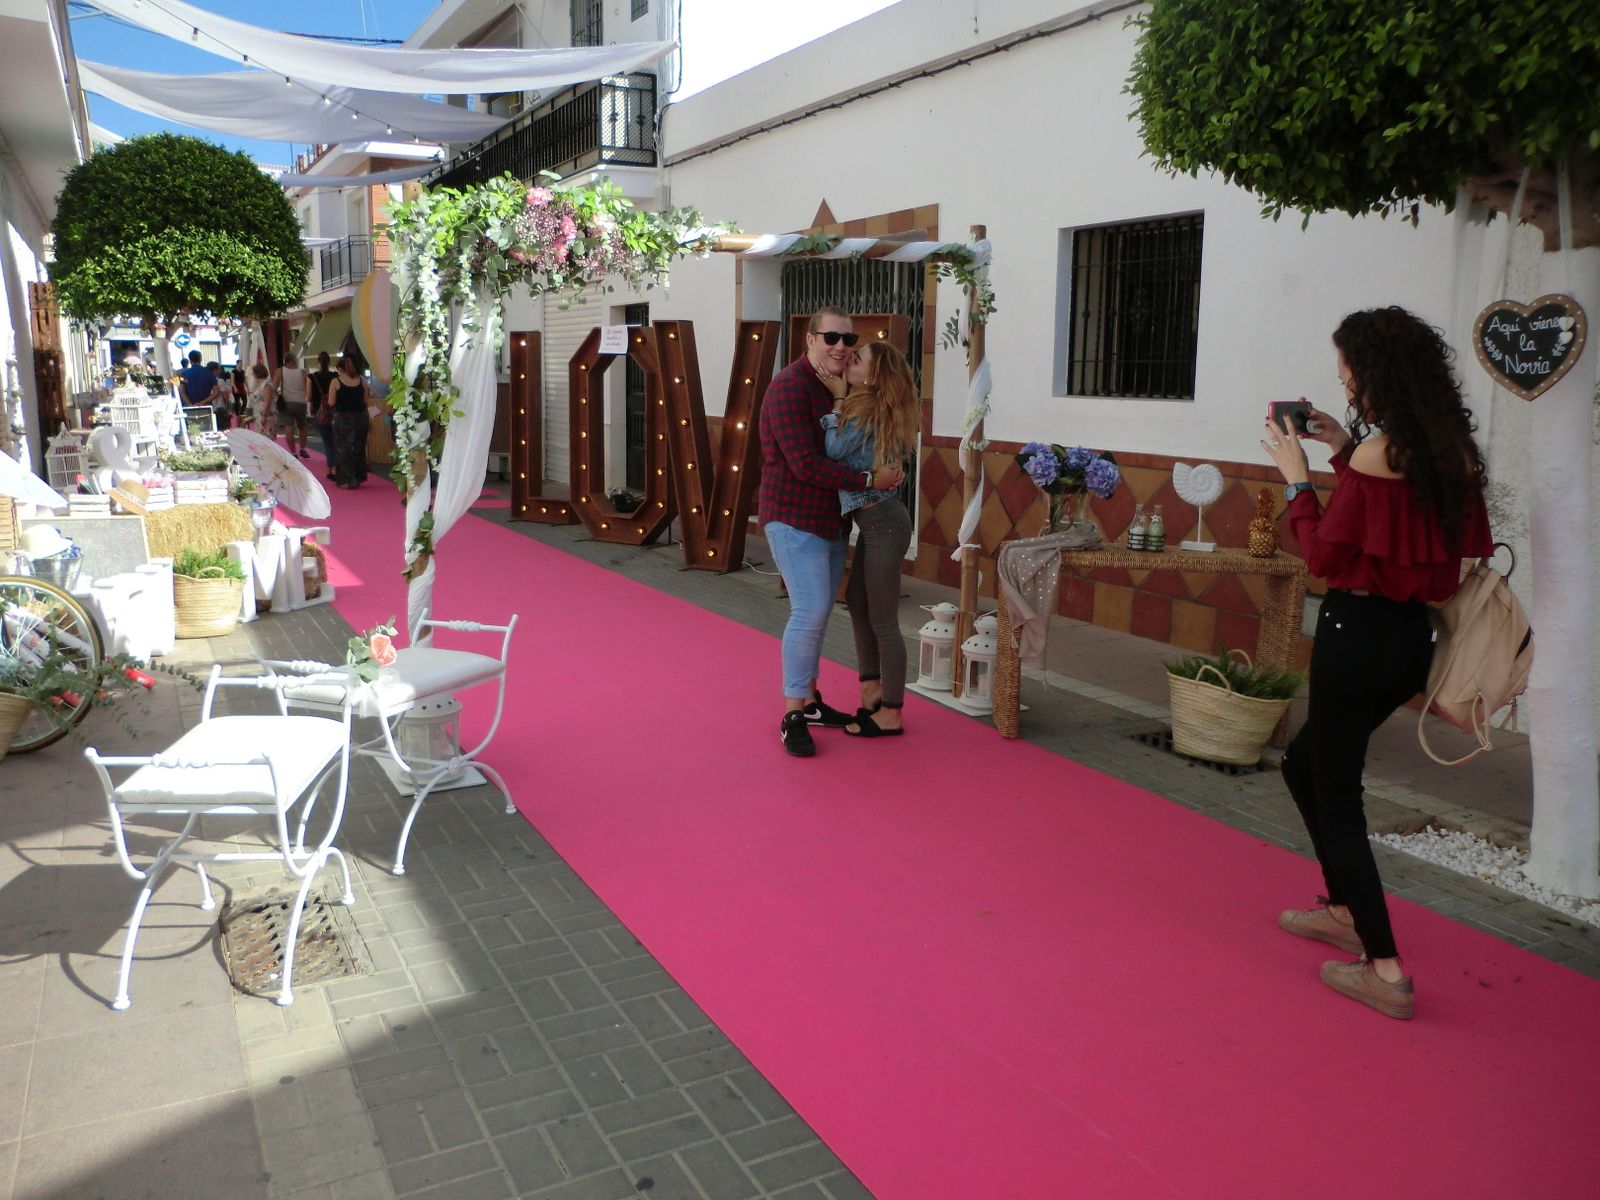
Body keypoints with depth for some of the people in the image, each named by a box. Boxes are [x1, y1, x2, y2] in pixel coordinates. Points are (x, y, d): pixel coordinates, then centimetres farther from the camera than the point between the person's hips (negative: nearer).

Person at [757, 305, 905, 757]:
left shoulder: (840, 388, 12)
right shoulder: (790, 386, -15)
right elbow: (805, 464, -22)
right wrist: (870, 479, -19)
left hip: (831, 519, 8)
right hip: (795, 517, -8)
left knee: (817, 612, 12)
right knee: (811, 610, -13)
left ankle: (809, 701, 24)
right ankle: (793, 716, -3)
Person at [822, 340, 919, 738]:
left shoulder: (864, 408, -16)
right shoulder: (874, 407, 10)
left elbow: (834, 450, -21)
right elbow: (848, 454, 10)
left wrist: (836, 400, -11)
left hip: (883, 522, -10)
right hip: (874, 521, 10)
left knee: (882, 620, 1)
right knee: (856, 601, 22)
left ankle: (890, 715, 14)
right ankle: (872, 689, 35)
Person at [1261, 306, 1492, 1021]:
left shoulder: (1377, 454, -18)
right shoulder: (1452, 451, 5)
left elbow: (1324, 557, -13)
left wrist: (1297, 477, -3)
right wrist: (1344, 452, 13)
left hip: (1358, 634, -9)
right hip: (1411, 636, 9)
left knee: (1335, 798, 3)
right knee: (1304, 765, 24)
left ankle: (1384, 969, 7)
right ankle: (1344, 909, 36)